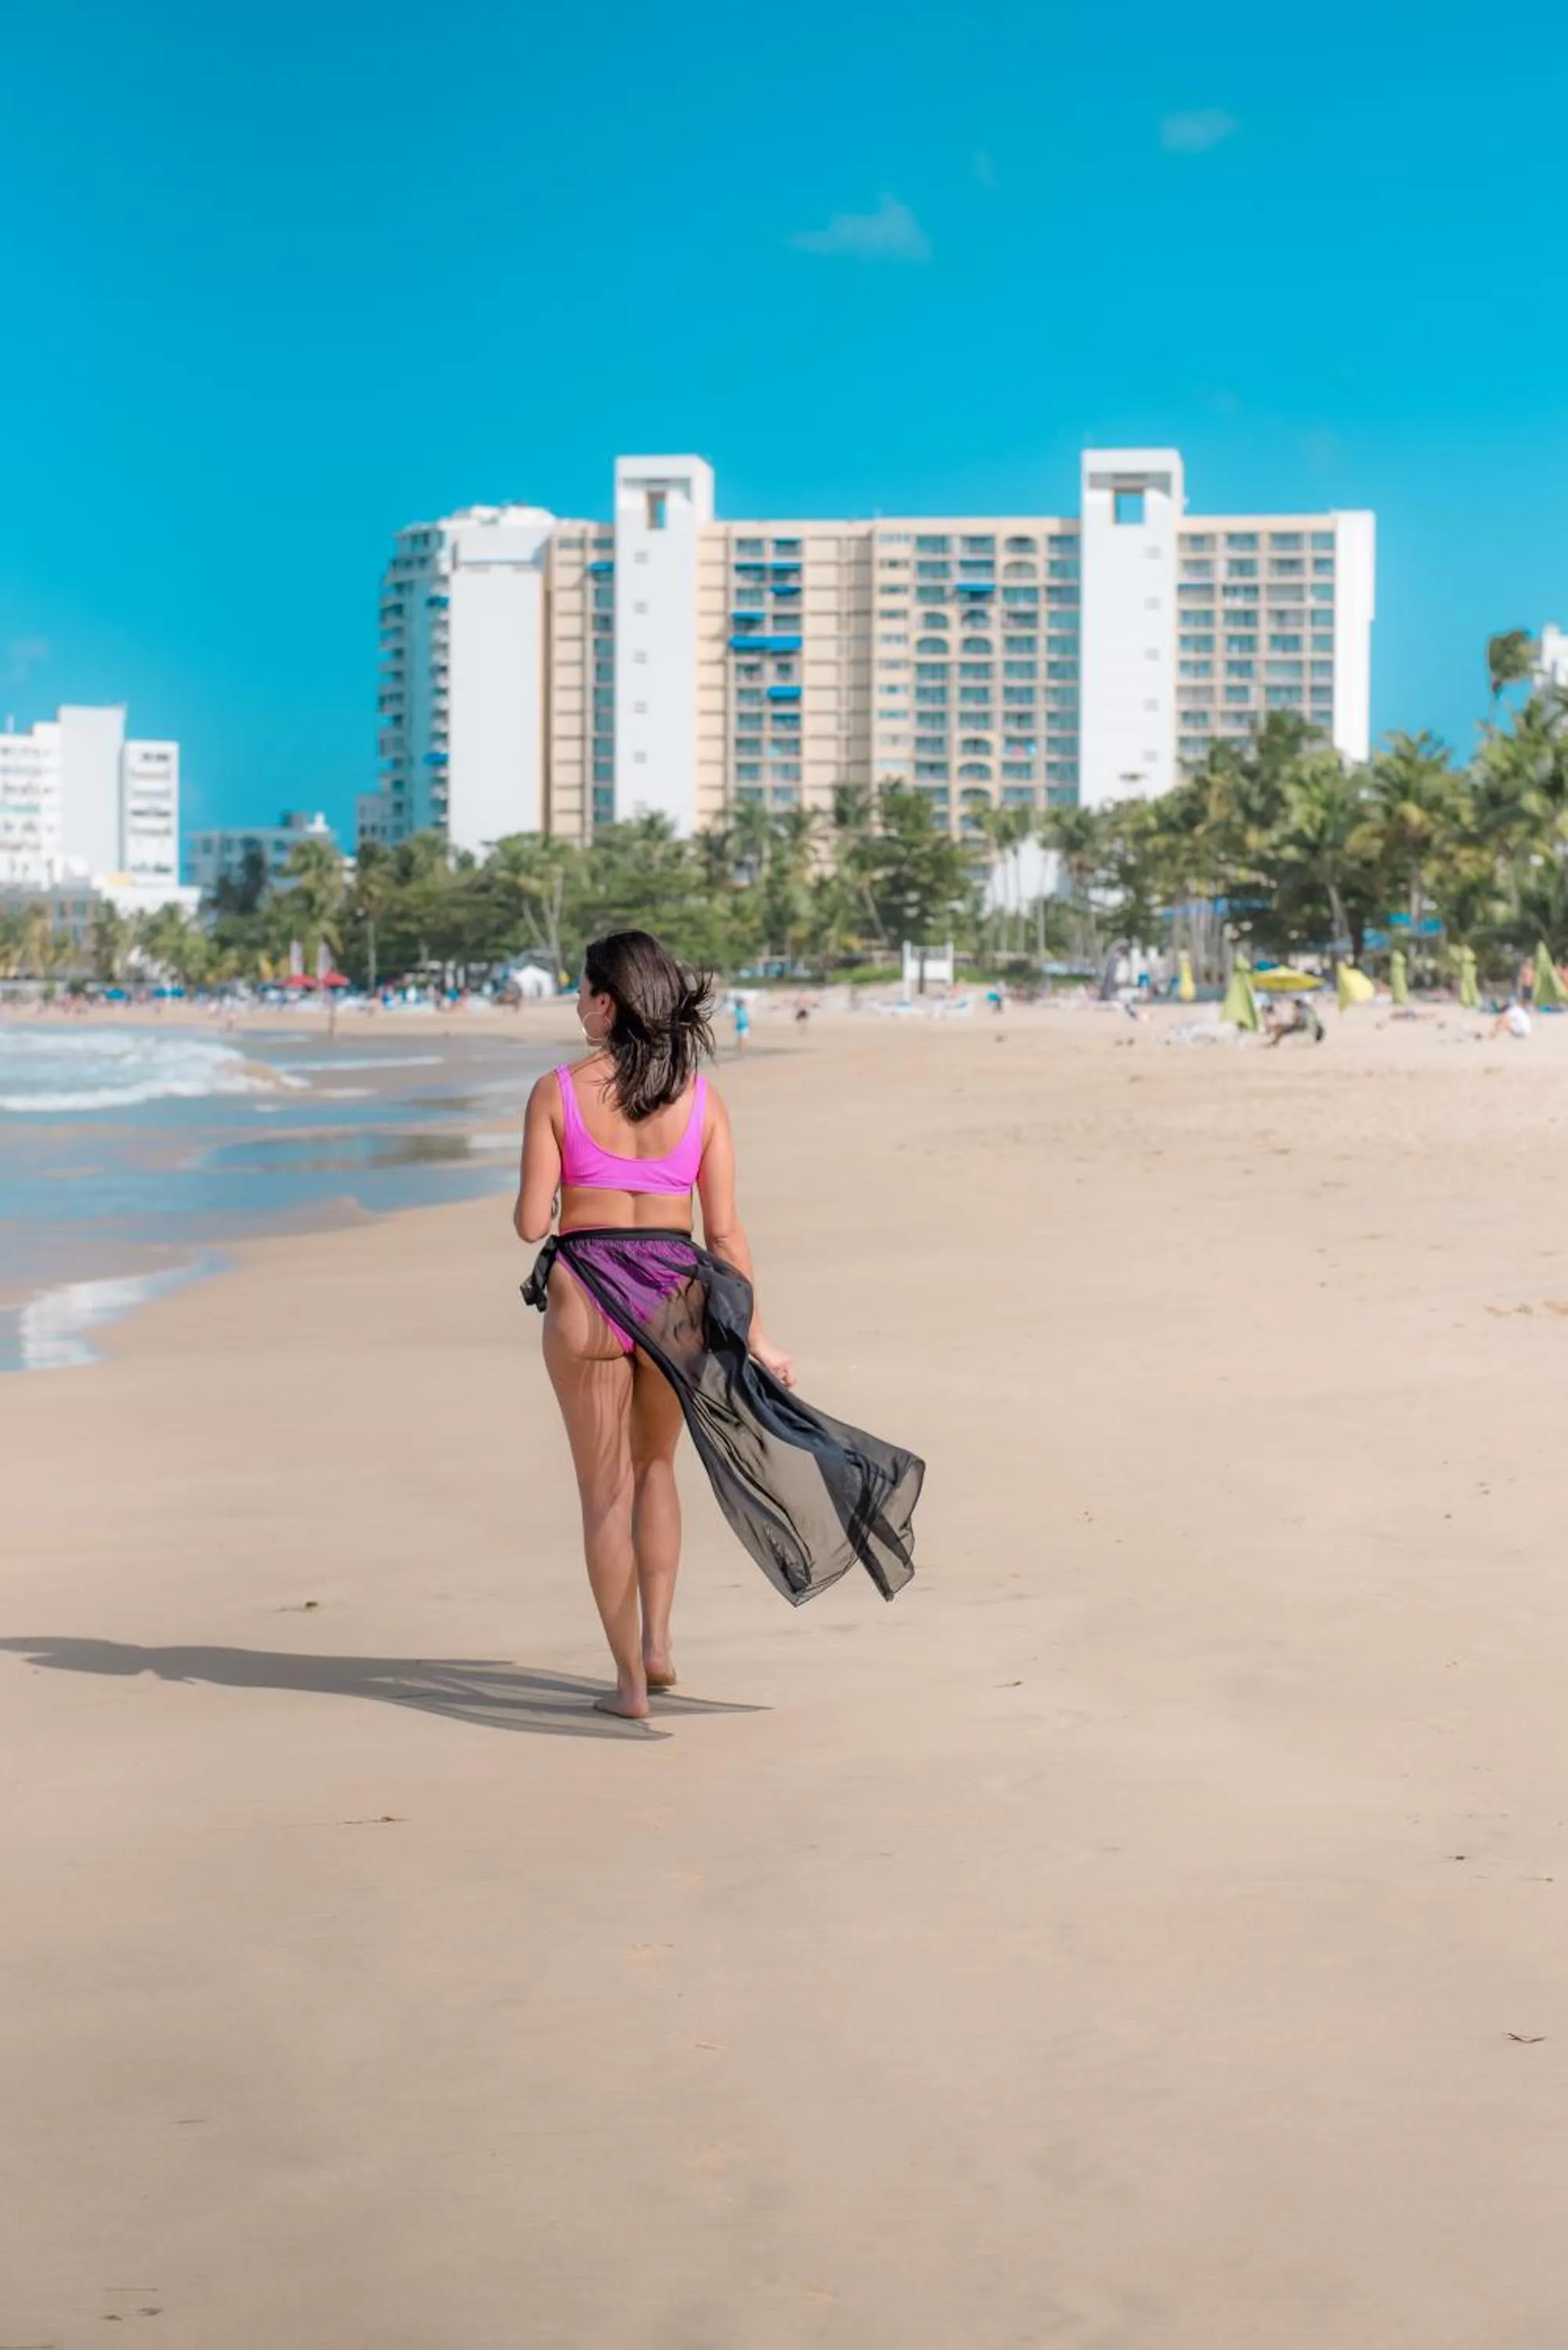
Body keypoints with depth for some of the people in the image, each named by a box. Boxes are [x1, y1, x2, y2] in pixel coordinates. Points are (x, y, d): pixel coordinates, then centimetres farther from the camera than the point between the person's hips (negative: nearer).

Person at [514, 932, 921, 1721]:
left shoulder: (558, 1092, -8)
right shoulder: (700, 1097, -1)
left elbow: (530, 1222, -8)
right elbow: (725, 1231, -2)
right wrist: (754, 1334, 3)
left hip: (584, 1292, -3)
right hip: (675, 1294, 3)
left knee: (605, 1488, 9)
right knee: (654, 1466, 25)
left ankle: (630, 1678, 10)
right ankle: (656, 1639, 14)